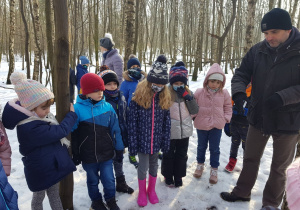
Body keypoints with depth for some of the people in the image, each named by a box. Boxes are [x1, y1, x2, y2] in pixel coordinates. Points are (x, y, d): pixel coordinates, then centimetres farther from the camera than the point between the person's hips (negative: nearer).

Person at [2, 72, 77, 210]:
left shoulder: (38, 116, -3)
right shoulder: (31, 128, -34)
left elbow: (54, 129, 16)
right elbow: (60, 131, -30)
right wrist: (72, 114, -17)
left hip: (53, 166, 8)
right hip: (40, 171, -8)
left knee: (54, 195, 24)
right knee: (39, 197, 17)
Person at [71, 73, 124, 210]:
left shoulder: (107, 107, -6)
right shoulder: (78, 109, -13)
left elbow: (115, 130, 0)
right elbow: (73, 134, -5)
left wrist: (119, 150, 3)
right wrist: (75, 155, -1)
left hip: (106, 153, 1)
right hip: (88, 155, -1)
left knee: (109, 179, 9)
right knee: (93, 181, 18)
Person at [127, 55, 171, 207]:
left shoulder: (164, 97, -2)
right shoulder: (138, 97, -13)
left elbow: (167, 122, 3)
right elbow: (132, 122, -11)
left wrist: (166, 142, 2)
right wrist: (133, 144, -11)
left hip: (156, 140, 3)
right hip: (142, 140, -3)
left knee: (154, 165, 18)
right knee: (143, 166, 7)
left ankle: (151, 190, 41)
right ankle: (142, 192, 33)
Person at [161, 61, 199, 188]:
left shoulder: (188, 93, 2)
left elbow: (195, 111, -3)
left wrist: (187, 97, -14)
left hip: (184, 131, 4)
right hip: (170, 132, -3)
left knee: (182, 155, 16)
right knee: (168, 155, 12)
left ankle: (178, 177, 34)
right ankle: (168, 176, 32)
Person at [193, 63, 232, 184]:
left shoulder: (224, 93, -5)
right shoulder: (199, 92, -10)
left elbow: (228, 107, 8)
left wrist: (226, 118, -1)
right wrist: (194, 116, -8)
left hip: (217, 125, 0)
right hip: (201, 125, 0)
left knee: (214, 148, 9)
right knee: (201, 146, 17)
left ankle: (214, 170, 25)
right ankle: (200, 165, 39)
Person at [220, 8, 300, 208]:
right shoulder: (258, 51, -4)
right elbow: (241, 74, 0)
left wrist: (282, 97, -29)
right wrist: (238, 92, -19)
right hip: (259, 117, 3)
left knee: (279, 167, 15)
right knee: (250, 159, 20)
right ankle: (242, 192, 41)